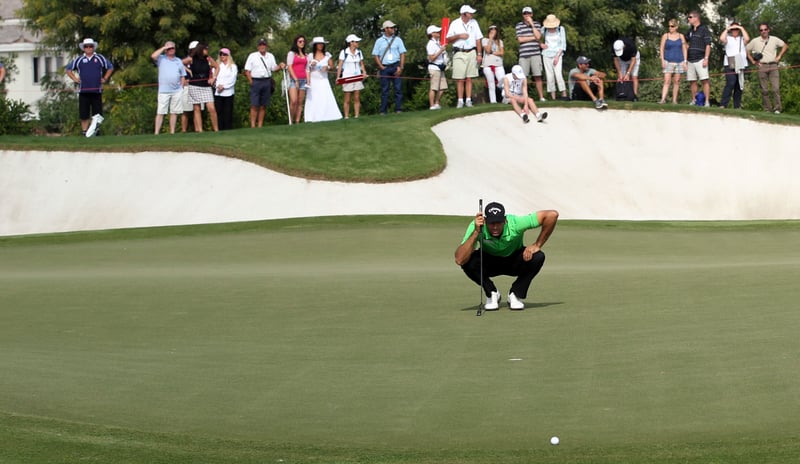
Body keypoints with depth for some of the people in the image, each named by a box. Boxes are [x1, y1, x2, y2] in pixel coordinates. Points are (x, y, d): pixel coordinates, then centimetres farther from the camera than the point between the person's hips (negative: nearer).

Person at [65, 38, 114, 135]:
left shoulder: (100, 58, 8)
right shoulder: (79, 60, 8)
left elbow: (110, 68, 20)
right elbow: (69, 69, 19)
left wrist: (105, 78, 9)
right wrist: (74, 79, 7)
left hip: (96, 91, 0)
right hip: (83, 91, 0)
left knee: (97, 114, -1)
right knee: (84, 116, 0)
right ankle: (84, 132, 7)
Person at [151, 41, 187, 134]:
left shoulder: (178, 61, 16)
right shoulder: (161, 59, 7)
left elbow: (183, 76, 18)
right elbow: (153, 56, -15)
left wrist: (182, 87, 8)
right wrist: (163, 48, -7)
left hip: (177, 91, 3)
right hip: (164, 91, -3)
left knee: (174, 112, 5)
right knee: (160, 112, -7)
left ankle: (172, 132, 10)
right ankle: (157, 132, -6)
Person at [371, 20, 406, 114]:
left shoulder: (397, 39, 8)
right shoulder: (379, 41, 7)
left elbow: (402, 54, 4)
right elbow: (375, 55, 5)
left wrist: (400, 67, -6)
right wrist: (381, 67, -5)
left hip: (395, 66, 0)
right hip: (384, 67, 0)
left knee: (398, 88, -4)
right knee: (384, 90, 0)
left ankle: (398, 109, -2)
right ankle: (383, 111, 2)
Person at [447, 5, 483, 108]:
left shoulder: (473, 23, 10)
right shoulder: (455, 24, 3)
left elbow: (478, 39, 11)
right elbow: (448, 40, 4)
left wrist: (479, 54, 4)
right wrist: (459, 36, -11)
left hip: (471, 53, 2)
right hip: (459, 53, -2)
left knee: (469, 78, 0)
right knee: (460, 79, -5)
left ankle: (468, 100, 2)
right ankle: (460, 101, -3)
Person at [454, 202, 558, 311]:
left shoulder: (515, 223, -33)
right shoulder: (476, 226, -32)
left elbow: (552, 215, -31)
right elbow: (459, 260, -43)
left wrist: (537, 245, -26)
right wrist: (476, 232, -49)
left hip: (515, 262, 0)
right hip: (490, 263, 0)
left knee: (537, 257, -30)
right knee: (468, 262, -31)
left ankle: (515, 295, -6)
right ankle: (492, 294, -4)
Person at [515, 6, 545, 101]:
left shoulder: (537, 24, 12)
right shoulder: (519, 25, 9)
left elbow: (538, 36, -4)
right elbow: (520, 39, -2)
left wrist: (532, 24, -4)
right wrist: (533, 37, -2)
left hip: (535, 54, 0)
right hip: (524, 55, 0)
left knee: (538, 77, -1)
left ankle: (541, 97, 2)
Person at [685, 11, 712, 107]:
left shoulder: (704, 30, -2)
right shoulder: (690, 31, 18)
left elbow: (708, 45, -6)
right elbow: (687, 44, 27)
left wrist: (706, 58, -14)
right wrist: (685, 58, 17)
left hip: (700, 59, -7)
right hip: (690, 60, 7)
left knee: (704, 80, -11)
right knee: (692, 81, 6)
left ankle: (707, 101, -14)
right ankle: (694, 100, 12)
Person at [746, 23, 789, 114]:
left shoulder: (774, 40, 6)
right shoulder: (755, 41, 6)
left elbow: (785, 46, 16)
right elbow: (747, 50, 15)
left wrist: (779, 56, 8)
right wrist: (753, 61, 5)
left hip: (773, 66, -1)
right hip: (762, 67, 1)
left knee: (776, 88, -11)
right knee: (764, 90, 0)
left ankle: (777, 109, -10)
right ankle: (767, 109, 6)